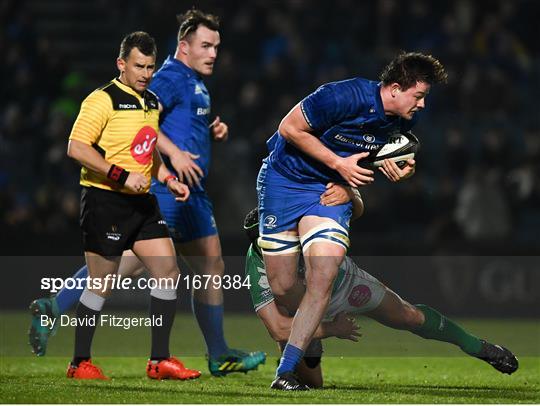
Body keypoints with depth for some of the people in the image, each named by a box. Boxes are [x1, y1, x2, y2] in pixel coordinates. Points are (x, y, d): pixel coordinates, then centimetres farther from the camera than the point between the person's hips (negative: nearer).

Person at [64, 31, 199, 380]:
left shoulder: (152, 103, 15)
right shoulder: (103, 100, -11)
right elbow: (76, 148, -19)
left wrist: (169, 179, 13)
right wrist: (122, 176, -23)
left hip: (142, 202, 8)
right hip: (105, 202, -8)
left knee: (169, 271, 1)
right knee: (101, 285, -3)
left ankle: (160, 360, 8)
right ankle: (80, 362, 10)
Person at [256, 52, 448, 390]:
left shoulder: (405, 120, -7)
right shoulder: (346, 97, -27)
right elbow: (290, 128, -18)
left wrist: (404, 171, -10)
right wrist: (338, 163, -19)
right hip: (284, 180, -4)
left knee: (323, 276, -18)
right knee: (282, 287, -3)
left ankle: (286, 371, -14)